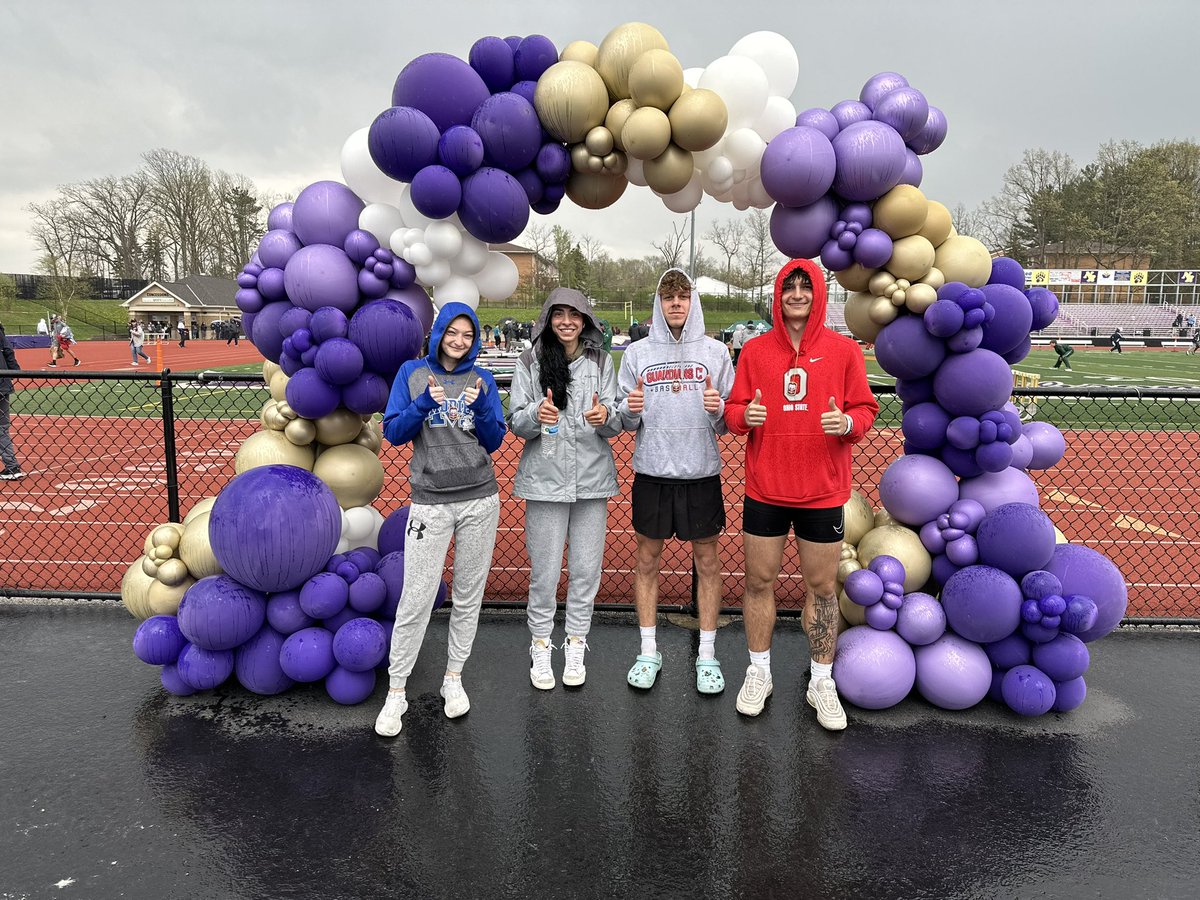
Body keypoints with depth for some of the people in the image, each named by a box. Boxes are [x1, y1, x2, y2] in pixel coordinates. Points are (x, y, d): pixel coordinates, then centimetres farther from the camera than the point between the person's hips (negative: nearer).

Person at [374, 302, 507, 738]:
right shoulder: (412, 373, 3)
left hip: (480, 500, 2)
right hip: (430, 502, -2)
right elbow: (393, 432, -3)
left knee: (469, 594, 9)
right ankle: (396, 690, 11)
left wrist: (481, 407, -14)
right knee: (416, 599, -3)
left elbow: (494, 442, 2)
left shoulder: (482, 379, 6)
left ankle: (454, 677, 25)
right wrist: (424, 404, -18)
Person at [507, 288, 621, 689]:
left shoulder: (601, 362, 7)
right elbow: (516, 422, 1)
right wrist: (535, 414, -21)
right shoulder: (529, 363, 3)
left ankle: (575, 646, 23)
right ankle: (540, 646, 20)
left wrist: (605, 416, -18)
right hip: (545, 479, -1)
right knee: (544, 571, 3)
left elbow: (615, 425, 5)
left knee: (586, 569, 7)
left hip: (592, 479, 2)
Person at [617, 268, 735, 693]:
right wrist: (629, 410, -17)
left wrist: (719, 410, -18)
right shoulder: (637, 353, 4)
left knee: (708, 562, 7)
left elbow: (728, 423, 3)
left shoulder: (715, 352, 3)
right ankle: (649, 651, 23)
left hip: (701, 474, 0)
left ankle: (707, 655, 20)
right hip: (651, 473, 1)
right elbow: (624, 422, 5)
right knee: (647, 560, 8)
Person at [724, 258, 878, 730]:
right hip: (764, 489, 1)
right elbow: (733, 409, 6)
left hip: (822, 491, -1)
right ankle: (759, 673, 26)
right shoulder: (755, 350, 4)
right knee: (759, 582, 8)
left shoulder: (844, 350, 2)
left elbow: (865, 410, 3)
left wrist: (847, 421, -19)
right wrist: (744, 415, -16)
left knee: (822, 587, 8)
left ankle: (822, 682, 23)